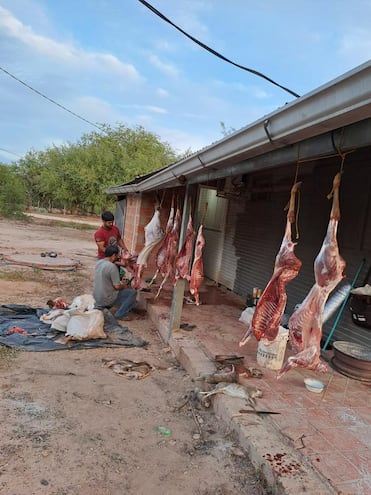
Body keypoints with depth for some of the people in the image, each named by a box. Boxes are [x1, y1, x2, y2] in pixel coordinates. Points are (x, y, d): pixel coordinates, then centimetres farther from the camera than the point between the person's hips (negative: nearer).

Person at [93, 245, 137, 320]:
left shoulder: (98, 262, 2)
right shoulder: (112, 267, -23)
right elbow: (117, 286, -20)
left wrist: (120, 283, 14)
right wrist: (123, 286, 3)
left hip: (96, 297, 8)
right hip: (106, 299, -8)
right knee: (133, 292, -1)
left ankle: (101, 306, 21)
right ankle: (120, 314, 1)